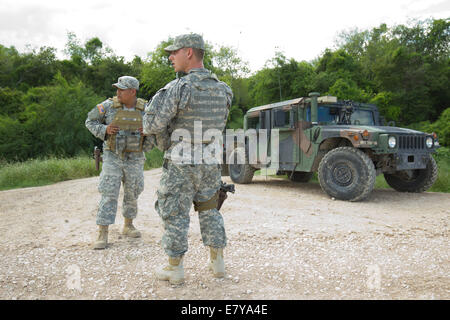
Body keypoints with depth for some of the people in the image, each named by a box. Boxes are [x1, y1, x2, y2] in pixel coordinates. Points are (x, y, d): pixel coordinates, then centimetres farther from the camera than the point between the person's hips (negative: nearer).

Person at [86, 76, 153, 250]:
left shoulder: (145, 109, -4)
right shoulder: (109, 105, -7)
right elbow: (90, 121, 3)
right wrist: (104, 130, -17)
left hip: (134, 159, 2)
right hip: (113, 158, -2)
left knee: (132, 194, 11)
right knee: (109, 194, -7)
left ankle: (128, 226, 30)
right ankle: (102, 234, -2)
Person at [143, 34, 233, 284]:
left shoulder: (177, 88, -16)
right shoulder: (222, 89, 4)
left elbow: (152, 125, -15)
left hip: (181, 163, -5)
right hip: (211, 162, 6)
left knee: (175, 214, 8)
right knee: (209, 210, 19)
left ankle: (175, 269, 19)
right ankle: (218, 263, 25)